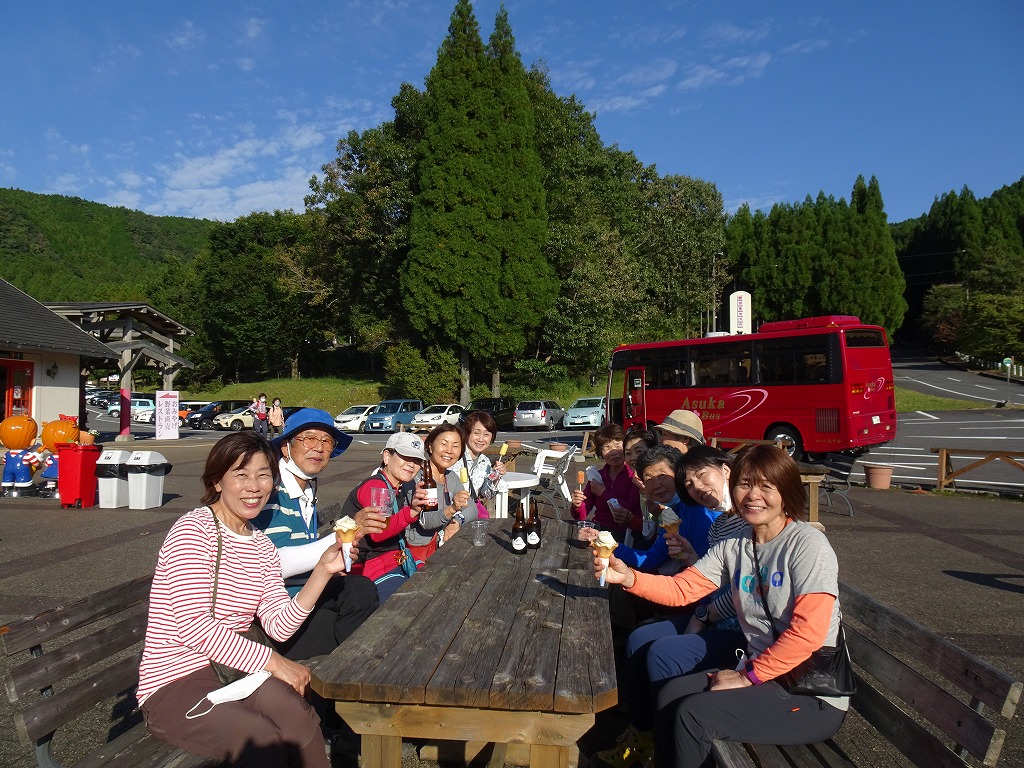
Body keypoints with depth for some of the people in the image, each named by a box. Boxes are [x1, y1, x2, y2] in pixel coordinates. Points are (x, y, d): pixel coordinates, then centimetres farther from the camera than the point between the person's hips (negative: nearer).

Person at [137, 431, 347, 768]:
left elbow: (279, 626, 0)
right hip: (174, 684, -5)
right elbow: (194, 626, -20)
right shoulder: (193, 530, -12)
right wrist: (272, 661, -18)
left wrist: (323, 571, -11)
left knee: (292, 711, -26)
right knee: (265, 741, -30)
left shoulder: (261, 546, 11)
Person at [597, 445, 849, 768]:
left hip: (814, 698, -6)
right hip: (760, 674, 6)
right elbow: (681, 588, 0)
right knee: (670, 694, -3)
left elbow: (808, 632, -22)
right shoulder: (734, 547, 4)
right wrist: (628, 577, -18)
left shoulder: (807, 544, -16)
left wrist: (747, 676, -15)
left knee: (694, 713, -17)